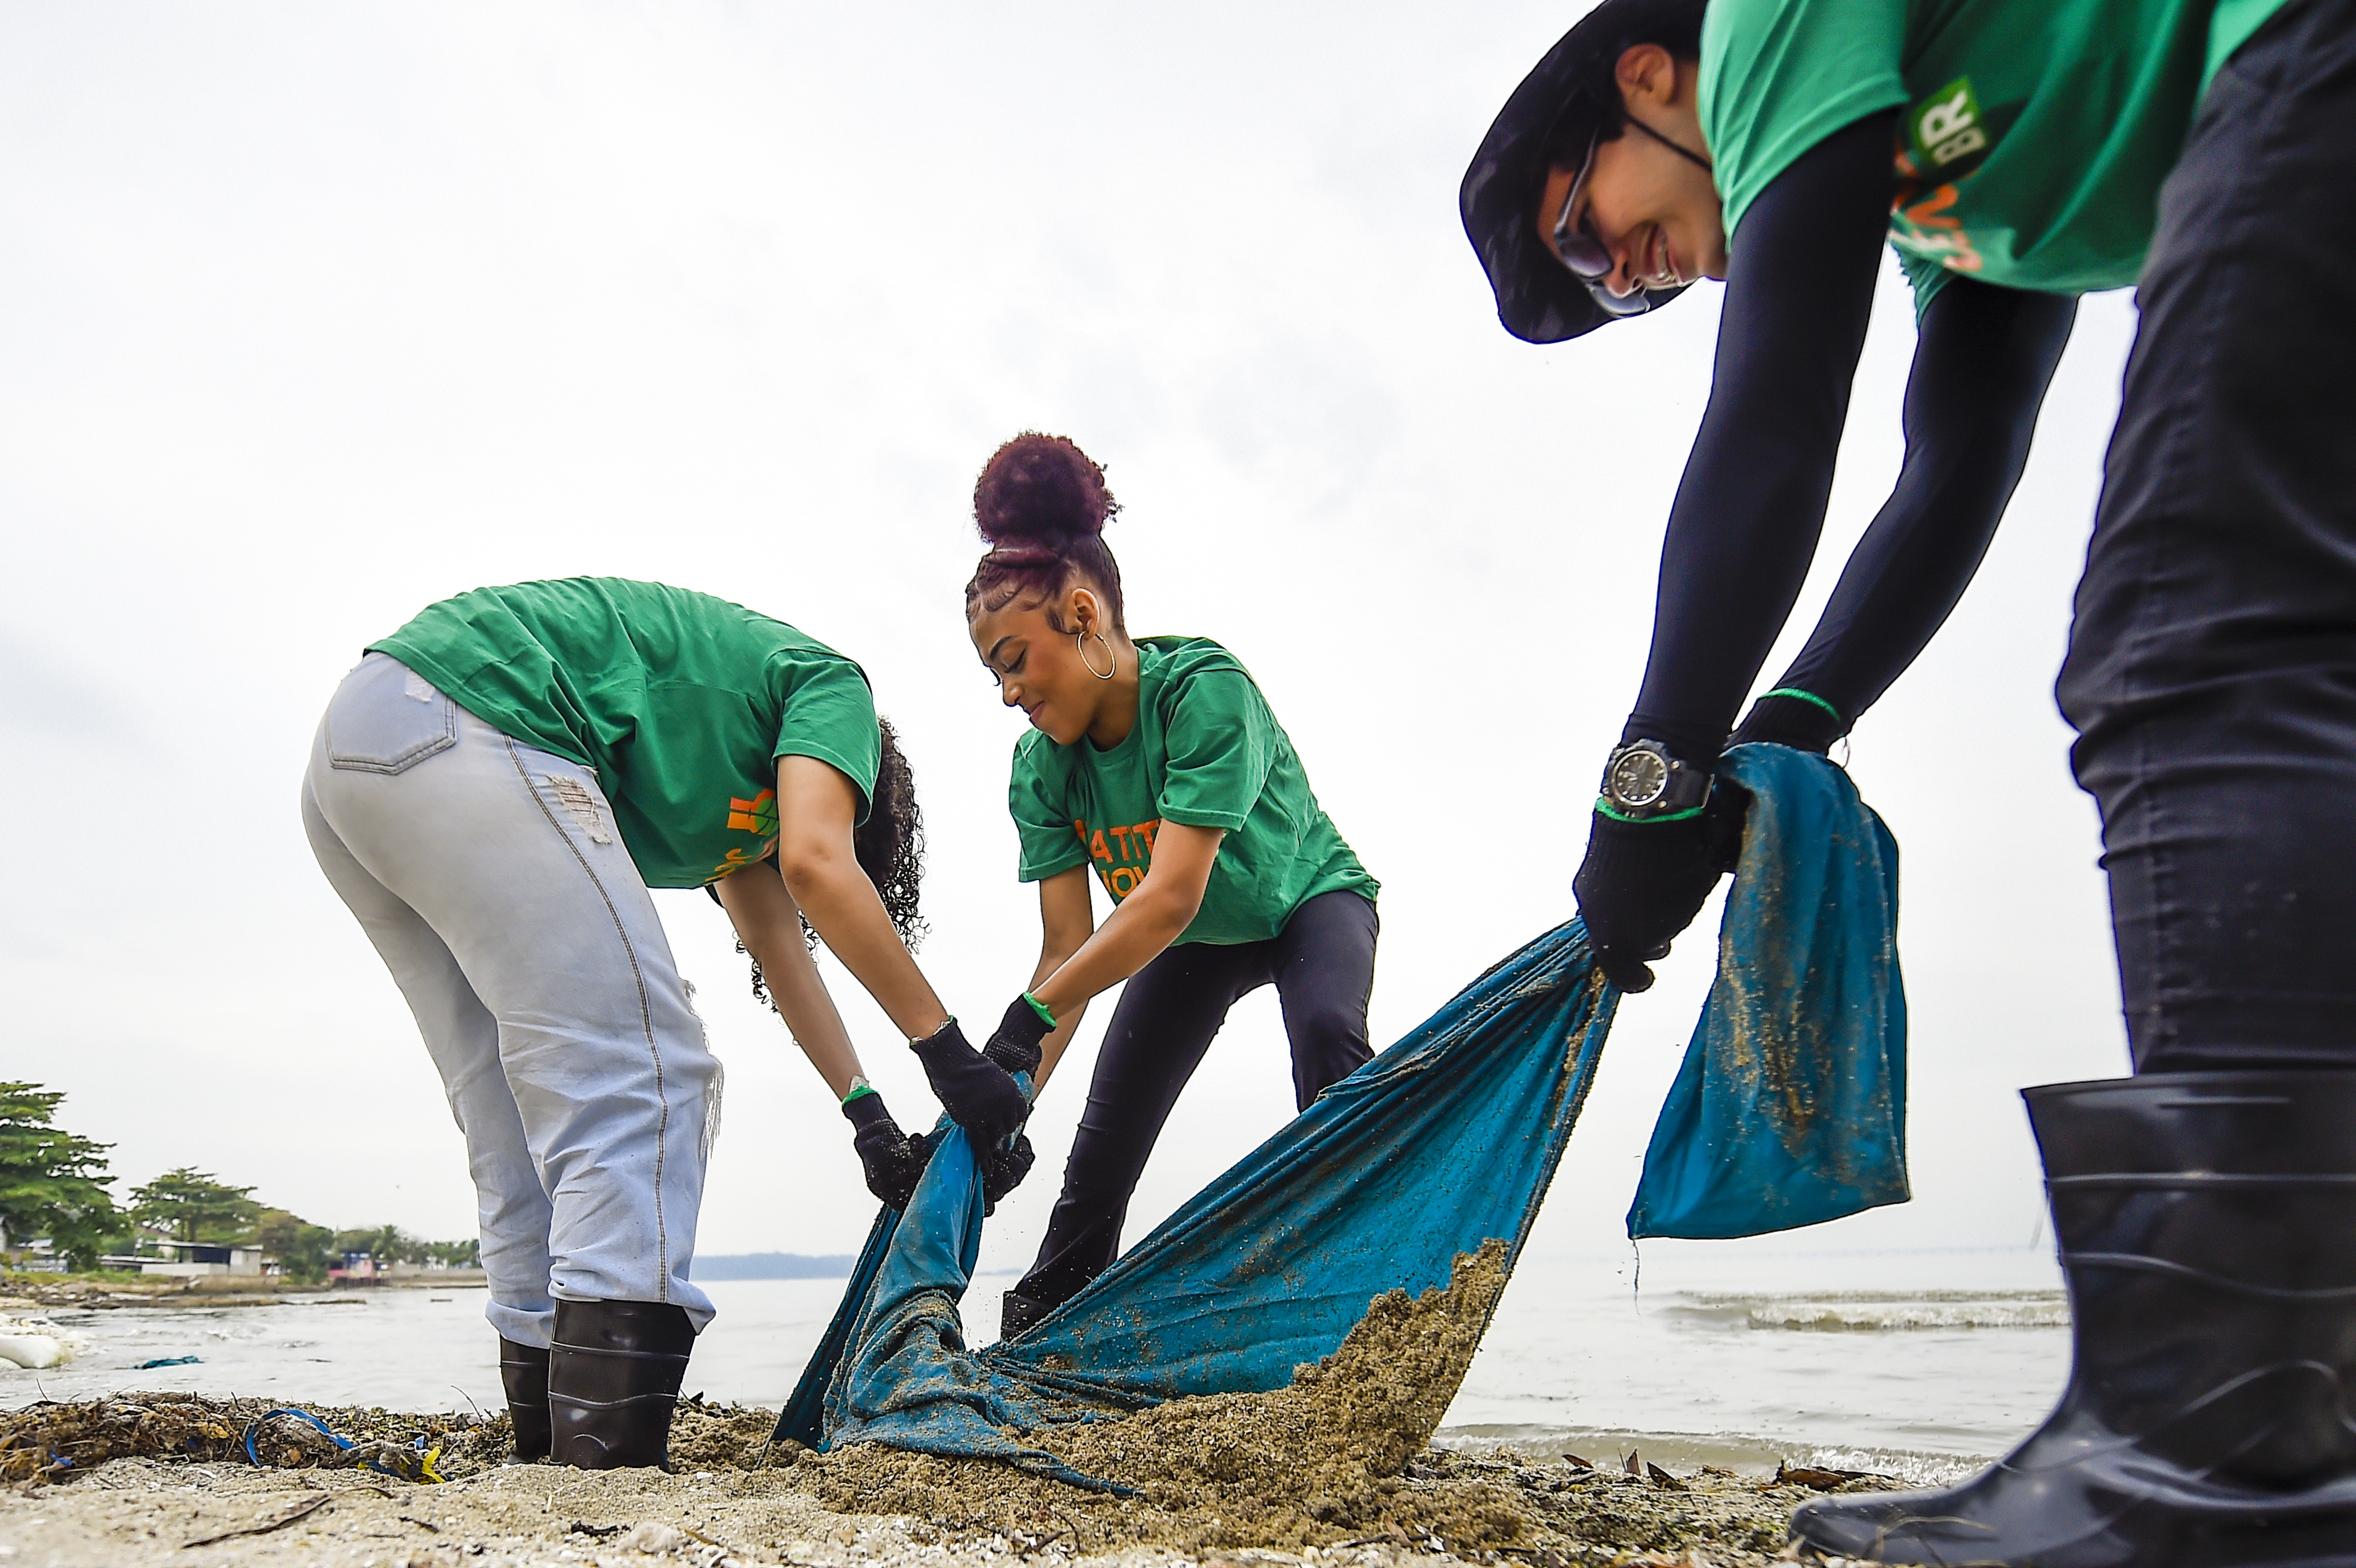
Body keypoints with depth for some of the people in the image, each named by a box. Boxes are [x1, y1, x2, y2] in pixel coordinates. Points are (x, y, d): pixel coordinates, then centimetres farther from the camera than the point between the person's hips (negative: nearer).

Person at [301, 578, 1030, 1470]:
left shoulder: (738, 770, 33)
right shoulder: (831, 685, 9)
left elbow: (779, 950, 30)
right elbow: (815, 863, -10)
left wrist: (864, 1108, 27)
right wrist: (947, 1048, -6)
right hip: (472, 727, -10)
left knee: (519, 1120, 12)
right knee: (635, 1081, -10)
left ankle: (550, 1444, 15)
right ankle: (612, 1454, -14)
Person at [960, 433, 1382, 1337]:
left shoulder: (1205, 688, -37)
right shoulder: (1041, 770, -19)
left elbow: (1171, 897, -43)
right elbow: (1068, 948, -22)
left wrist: (1030, 1016, -50)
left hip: (1308, 902, -4)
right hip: (1192, 944, 5)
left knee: (1326, 1034, -37)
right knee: (1101, 1148, 2)